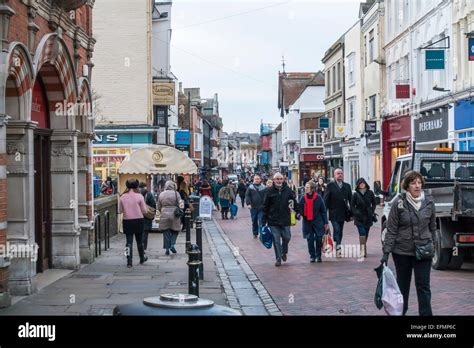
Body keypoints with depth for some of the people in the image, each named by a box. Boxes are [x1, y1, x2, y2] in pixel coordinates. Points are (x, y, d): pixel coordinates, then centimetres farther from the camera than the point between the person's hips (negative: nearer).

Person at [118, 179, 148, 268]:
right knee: (139, 241, 15)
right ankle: (142, 259, 32)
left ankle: (129, 262, -3)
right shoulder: (139, 196, -10)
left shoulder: (122, 197, -4)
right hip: (138, 220, -1)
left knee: (129, 242, 4)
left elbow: (120, 211, 2)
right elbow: (144, 211, -6)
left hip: (127, 221, 1)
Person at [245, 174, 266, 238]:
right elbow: (247, 196, 1)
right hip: (253, 207, 2)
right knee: (254, 221, 12)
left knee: (261, 221, -7)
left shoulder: (263, 188, 0)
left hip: (261, 208, -2)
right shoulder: (250, 187, 3)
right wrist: (248, 203, -10)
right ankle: (255, 233, 24)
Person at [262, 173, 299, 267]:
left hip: (285, 220, 2)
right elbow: (265, 207, 1)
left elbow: (294, 202, 15)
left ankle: (284, 252, 32)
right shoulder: (269, 191, -2)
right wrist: (264, 220, -1)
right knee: (276, 240, 0)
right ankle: (278, 259, 7)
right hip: (273, 220, -2)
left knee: (287, 237, 4)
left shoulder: (287, 190, 4)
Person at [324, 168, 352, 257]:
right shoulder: (330, 185, 0)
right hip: (333, 213, -4)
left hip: (343, 212, 4)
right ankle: (338, 248, -18)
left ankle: (337, 248, 18)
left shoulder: (347, 186, 12)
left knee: (340, 231, 9)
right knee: (337, 230, -14)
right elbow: (326, 199, -3)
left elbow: (350, 200, 12)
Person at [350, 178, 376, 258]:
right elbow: (352, 206, 4)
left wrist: (372, 212, 0)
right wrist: (356, 213, -10)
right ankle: (363, 250, -22)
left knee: (366, 233, 8)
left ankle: (364, 249, 25)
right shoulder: (356, 194, -1)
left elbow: (374, 203, 12)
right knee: (362, 232, -17)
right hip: (359, 217, -2)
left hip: (368, 217, 2)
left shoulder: (370, 193, 3)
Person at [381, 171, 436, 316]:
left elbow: (432, 227, 11)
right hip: (402, 251, -1)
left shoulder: (429, 202, -2)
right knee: (402, 284, 14)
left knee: (423, 286, -1)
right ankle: (400, 312, 30)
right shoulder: (399, 203, -9)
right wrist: (386, 252, -11)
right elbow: (391, 229, -7)